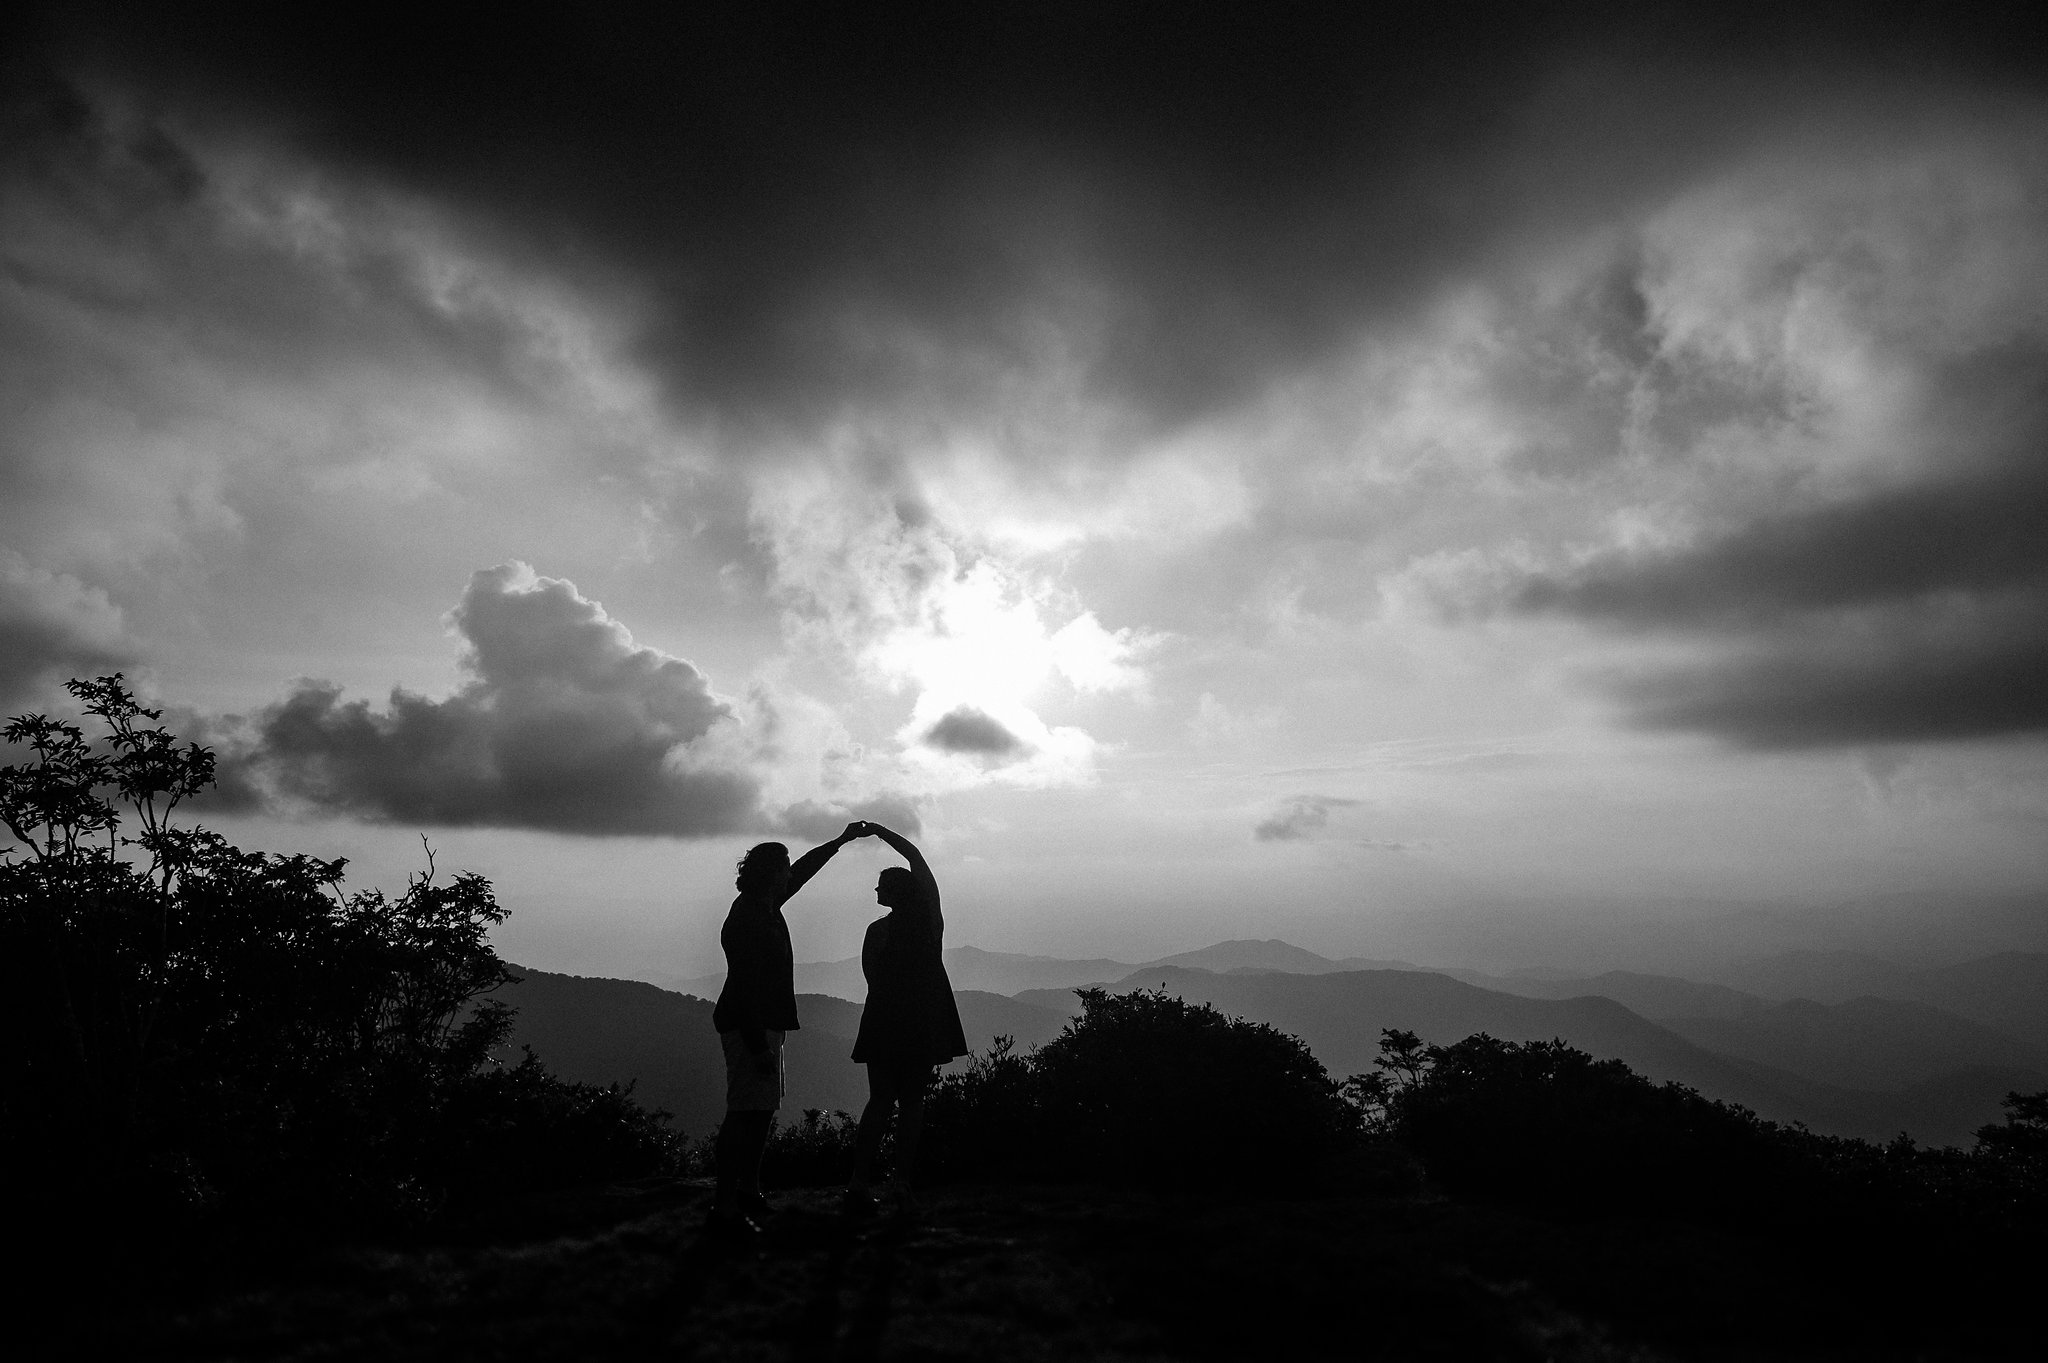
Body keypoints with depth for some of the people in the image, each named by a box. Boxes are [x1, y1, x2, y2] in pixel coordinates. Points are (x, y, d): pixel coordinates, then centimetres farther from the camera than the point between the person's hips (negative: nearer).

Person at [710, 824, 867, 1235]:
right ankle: (725, 1205, -5)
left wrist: (842, 840, 32)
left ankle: (748, 1189, 26)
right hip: (749, 1028, -10)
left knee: (762, 1109, 15)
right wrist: (758, 1046, -24)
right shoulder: (747, 920, -19)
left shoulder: (765, 907, 10)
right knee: (748, 1112, -9)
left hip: (764, 1026, 10)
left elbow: (802, 870, 25)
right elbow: (746, 987, -23)